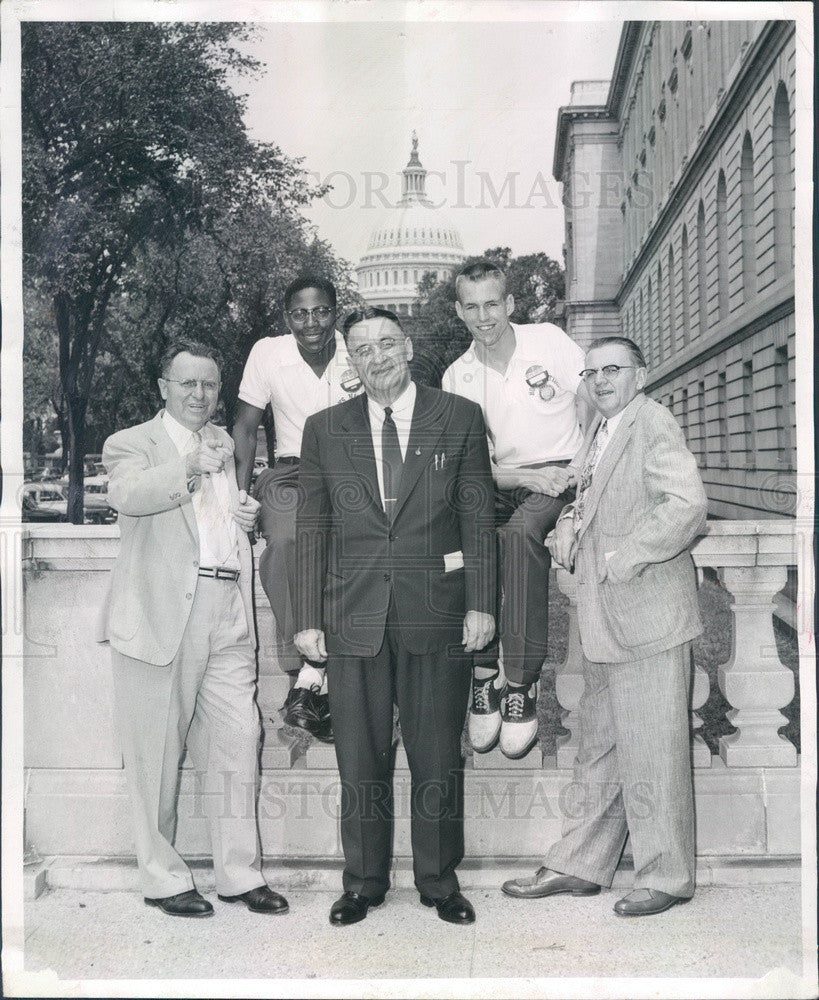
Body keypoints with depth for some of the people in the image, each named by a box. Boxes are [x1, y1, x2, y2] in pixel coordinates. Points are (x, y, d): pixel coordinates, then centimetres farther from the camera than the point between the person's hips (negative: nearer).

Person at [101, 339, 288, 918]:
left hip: (230, 618, 5)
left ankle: (240, 874, 16)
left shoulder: (230, 446, 20)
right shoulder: (132, 444, 3)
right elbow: (127, 494, -18)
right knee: (157, 754, 3)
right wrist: (191, 466, -26)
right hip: (161, 616, -4)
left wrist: (251, 515, 11)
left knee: (238, 742, 4)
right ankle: (164, 880, 16)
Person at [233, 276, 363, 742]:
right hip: (291, 472, 0)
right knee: (285, 541, -32)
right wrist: (240, 494, -3)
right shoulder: (268, 353, -2)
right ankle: (310, 675, -28)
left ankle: (310, 680, -22)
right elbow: (246, 426, 6)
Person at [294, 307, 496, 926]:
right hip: (353, 615, 1)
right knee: (360, 759, 7)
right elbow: (311, 529, 8)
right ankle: (364, 882, 22)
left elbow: (478, 517, 3)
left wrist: (481, 603, -4)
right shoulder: (325, 430, 9)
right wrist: (308, 619, 2)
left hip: (437, 613, -1)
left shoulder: (459, 419, 6)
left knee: (438, 758, 6)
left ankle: (440, 881, 21)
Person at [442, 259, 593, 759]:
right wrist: (526, 477, -16)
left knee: (519, 532, -35)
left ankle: (520, 683, -31)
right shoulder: (457, 377, 4)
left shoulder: (549, 340, -2)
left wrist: (582, 471, -10)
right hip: (501, 485, 3)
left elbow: (595, 408, 4)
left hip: (562, 480, -3)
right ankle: (484, 675, -20)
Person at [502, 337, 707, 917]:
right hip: (607, 624, 10)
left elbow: (688, 505, -22)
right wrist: (571, 522, 3)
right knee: (599, 751, 16)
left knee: (652, 755, -1)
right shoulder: (605, 433, 19)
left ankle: (667, 877, 12)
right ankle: (580, 867, 25)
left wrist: (622, 560, -20)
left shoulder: (653, 422, -10)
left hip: (648, 616, -9)